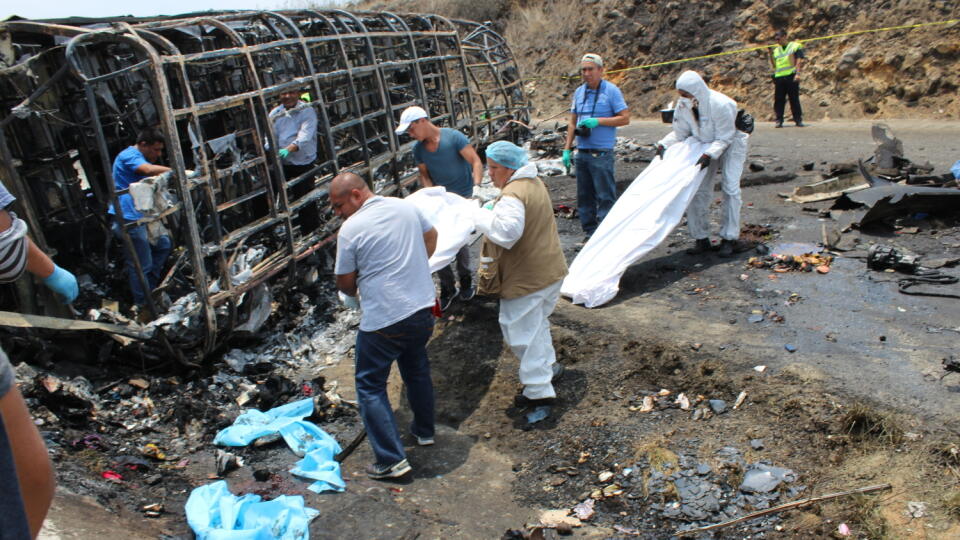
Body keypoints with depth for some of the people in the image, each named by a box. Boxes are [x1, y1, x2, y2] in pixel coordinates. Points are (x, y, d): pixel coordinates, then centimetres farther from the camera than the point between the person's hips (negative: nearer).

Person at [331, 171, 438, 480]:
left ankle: (392, 460, 6)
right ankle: (424, 431, 45)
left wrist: (352, 294, 17)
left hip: (383, 321, -6)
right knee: (417, 370, 28)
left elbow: (345, 282, -4)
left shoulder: (351, 229, -14)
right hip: (423, 309, 7)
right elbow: (431, 236, 22)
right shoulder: (406, 207, 3)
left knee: (371, 387, 8)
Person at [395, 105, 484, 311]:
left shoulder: (454, 137, -15)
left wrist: (477, 187, -32)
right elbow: (424, 175, 7)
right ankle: (447, 289, 14)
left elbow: (476, 162, -18)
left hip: (463, 197, -4)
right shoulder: (418, 149, 0)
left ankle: (465, 280, 24)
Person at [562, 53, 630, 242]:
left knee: (605, 196, -5)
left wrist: (598, 121, -16)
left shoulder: (611, 90, -4)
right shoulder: (579, 92, 13)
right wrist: (567, 149, 11)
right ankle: (590, 232, 20)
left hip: (602, 153, -6)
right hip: (582, 152, 6)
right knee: (584, 196, 10)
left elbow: (625, 118, -7)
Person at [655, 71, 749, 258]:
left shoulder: (721, 105, -32)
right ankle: (701, 238, 9)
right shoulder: (683, 105, -16)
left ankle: (730, 239, -3)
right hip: (705, 145, 5)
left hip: (731, 144, -5)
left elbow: (724, 138, -26)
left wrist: (709, 155, -39)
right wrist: (663, 145, -21)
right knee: (698, 189, 0)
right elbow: (679, 133, -5)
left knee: (730, 188, -11)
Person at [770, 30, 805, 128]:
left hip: (791, 76, -4)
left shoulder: (795, 46, 7)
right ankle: (779, 120, 5)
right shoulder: (776, 49, 20)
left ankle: (798, 120, 2)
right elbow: (774, 65, 20)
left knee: (794, 99, -3)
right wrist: (771, 54, 8)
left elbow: (798, 61, 0)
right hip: (779, 77, 4)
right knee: (779, 100, 0)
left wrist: (797, 73, -12)